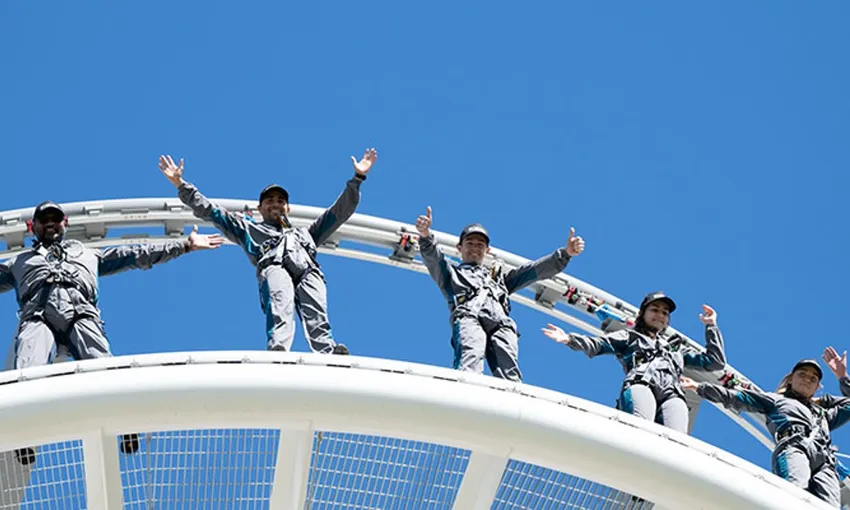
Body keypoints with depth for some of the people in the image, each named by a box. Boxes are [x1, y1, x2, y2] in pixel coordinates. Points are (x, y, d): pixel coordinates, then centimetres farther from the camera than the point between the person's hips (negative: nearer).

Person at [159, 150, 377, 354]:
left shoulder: (306, 233, 47)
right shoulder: (249, 229, 41)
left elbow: (340, 211, 46)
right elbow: (209, 211, 37)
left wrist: (357, 178, 40)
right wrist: (181, 185, 32)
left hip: (308, 270, 2)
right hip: (274, 268, -2)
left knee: (316, 315, -33)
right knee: (280, 302, -39)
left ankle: (328, 355, -61)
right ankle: (277, 349, -66)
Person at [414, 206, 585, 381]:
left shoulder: (499, 276, 44)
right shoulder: (451, 273, 37)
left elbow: (536, 270, 35)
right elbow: (432, 258, 16)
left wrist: (565, 254, 21)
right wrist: (426, 236, -6)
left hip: (501, 323, 3)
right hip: (468, 317, -3)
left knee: (509, 373, -27)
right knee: (470, 361, -36)